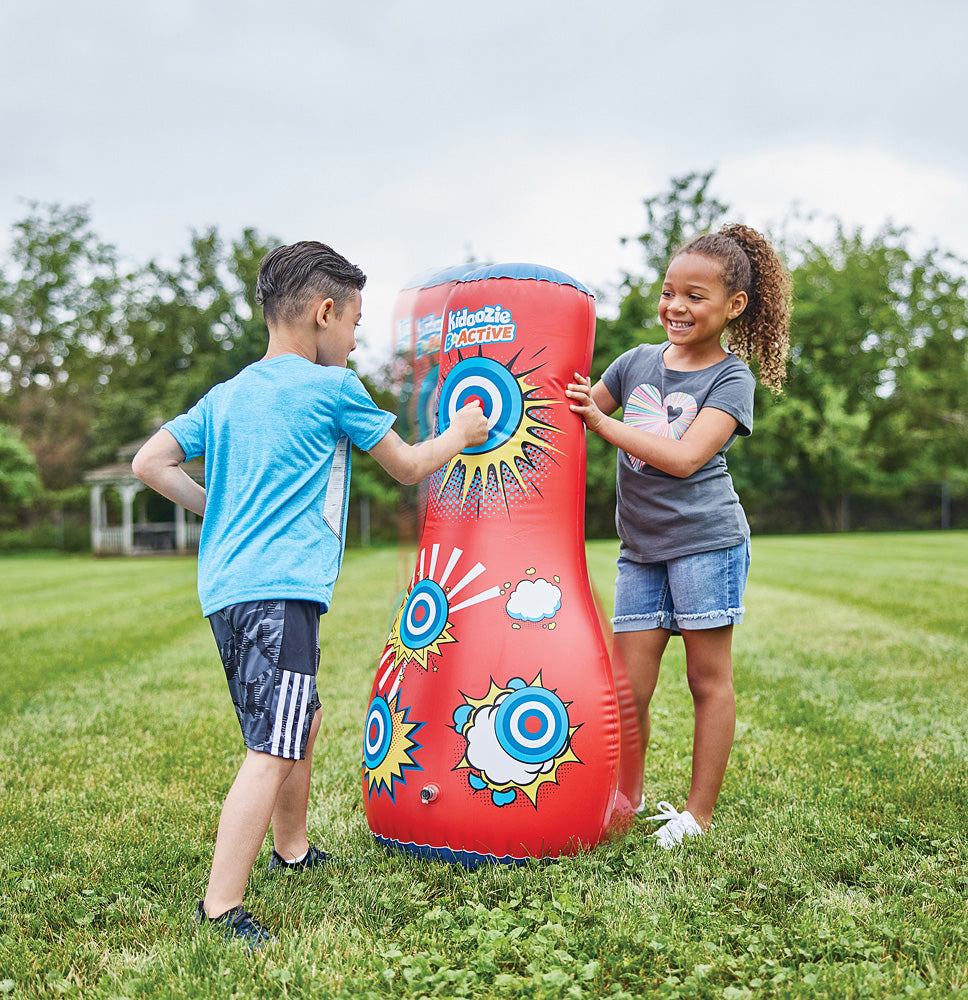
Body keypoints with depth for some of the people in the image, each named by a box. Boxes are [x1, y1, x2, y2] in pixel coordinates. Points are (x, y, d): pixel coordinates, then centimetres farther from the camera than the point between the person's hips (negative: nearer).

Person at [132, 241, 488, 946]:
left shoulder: (226, 395, 15)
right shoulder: (332, 387, -3)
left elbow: (151, 463, 12)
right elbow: (407, 468, 6)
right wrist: (461, 434, 23)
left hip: (227, 587, 9)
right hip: (279, 590, -9)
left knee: (303, 719, 24)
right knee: (274, 749, -11)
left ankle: (293, 851, 40)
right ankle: (222, 910, -12)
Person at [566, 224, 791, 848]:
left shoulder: (732, 378, -4)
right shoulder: (638, 361, 9)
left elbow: (684, 458, -18)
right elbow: (576, 416, 21)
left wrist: (602, 421, -17)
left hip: (706, 539, -4)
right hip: (640, 546, 4)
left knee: (709, 680, 4)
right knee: (629, 686, 4)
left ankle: (700, 814, 15)